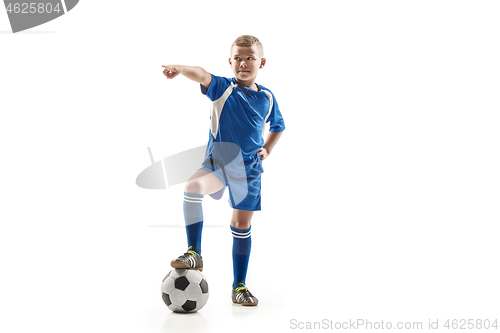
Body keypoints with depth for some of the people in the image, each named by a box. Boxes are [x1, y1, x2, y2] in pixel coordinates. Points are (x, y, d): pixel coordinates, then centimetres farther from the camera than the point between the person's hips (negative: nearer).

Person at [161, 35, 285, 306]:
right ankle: (194, 254, -22)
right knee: (192, 187, -33)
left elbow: (278, 127, 23)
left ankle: (239, 287, 20)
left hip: (249, 169, 3)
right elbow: (202, 75, -29)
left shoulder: (267, 98, 4)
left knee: (242, 225, 7)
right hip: (218, 162, -2)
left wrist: (267, 149, 5)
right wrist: (180, 69, -49)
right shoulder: (222, 88, -6)